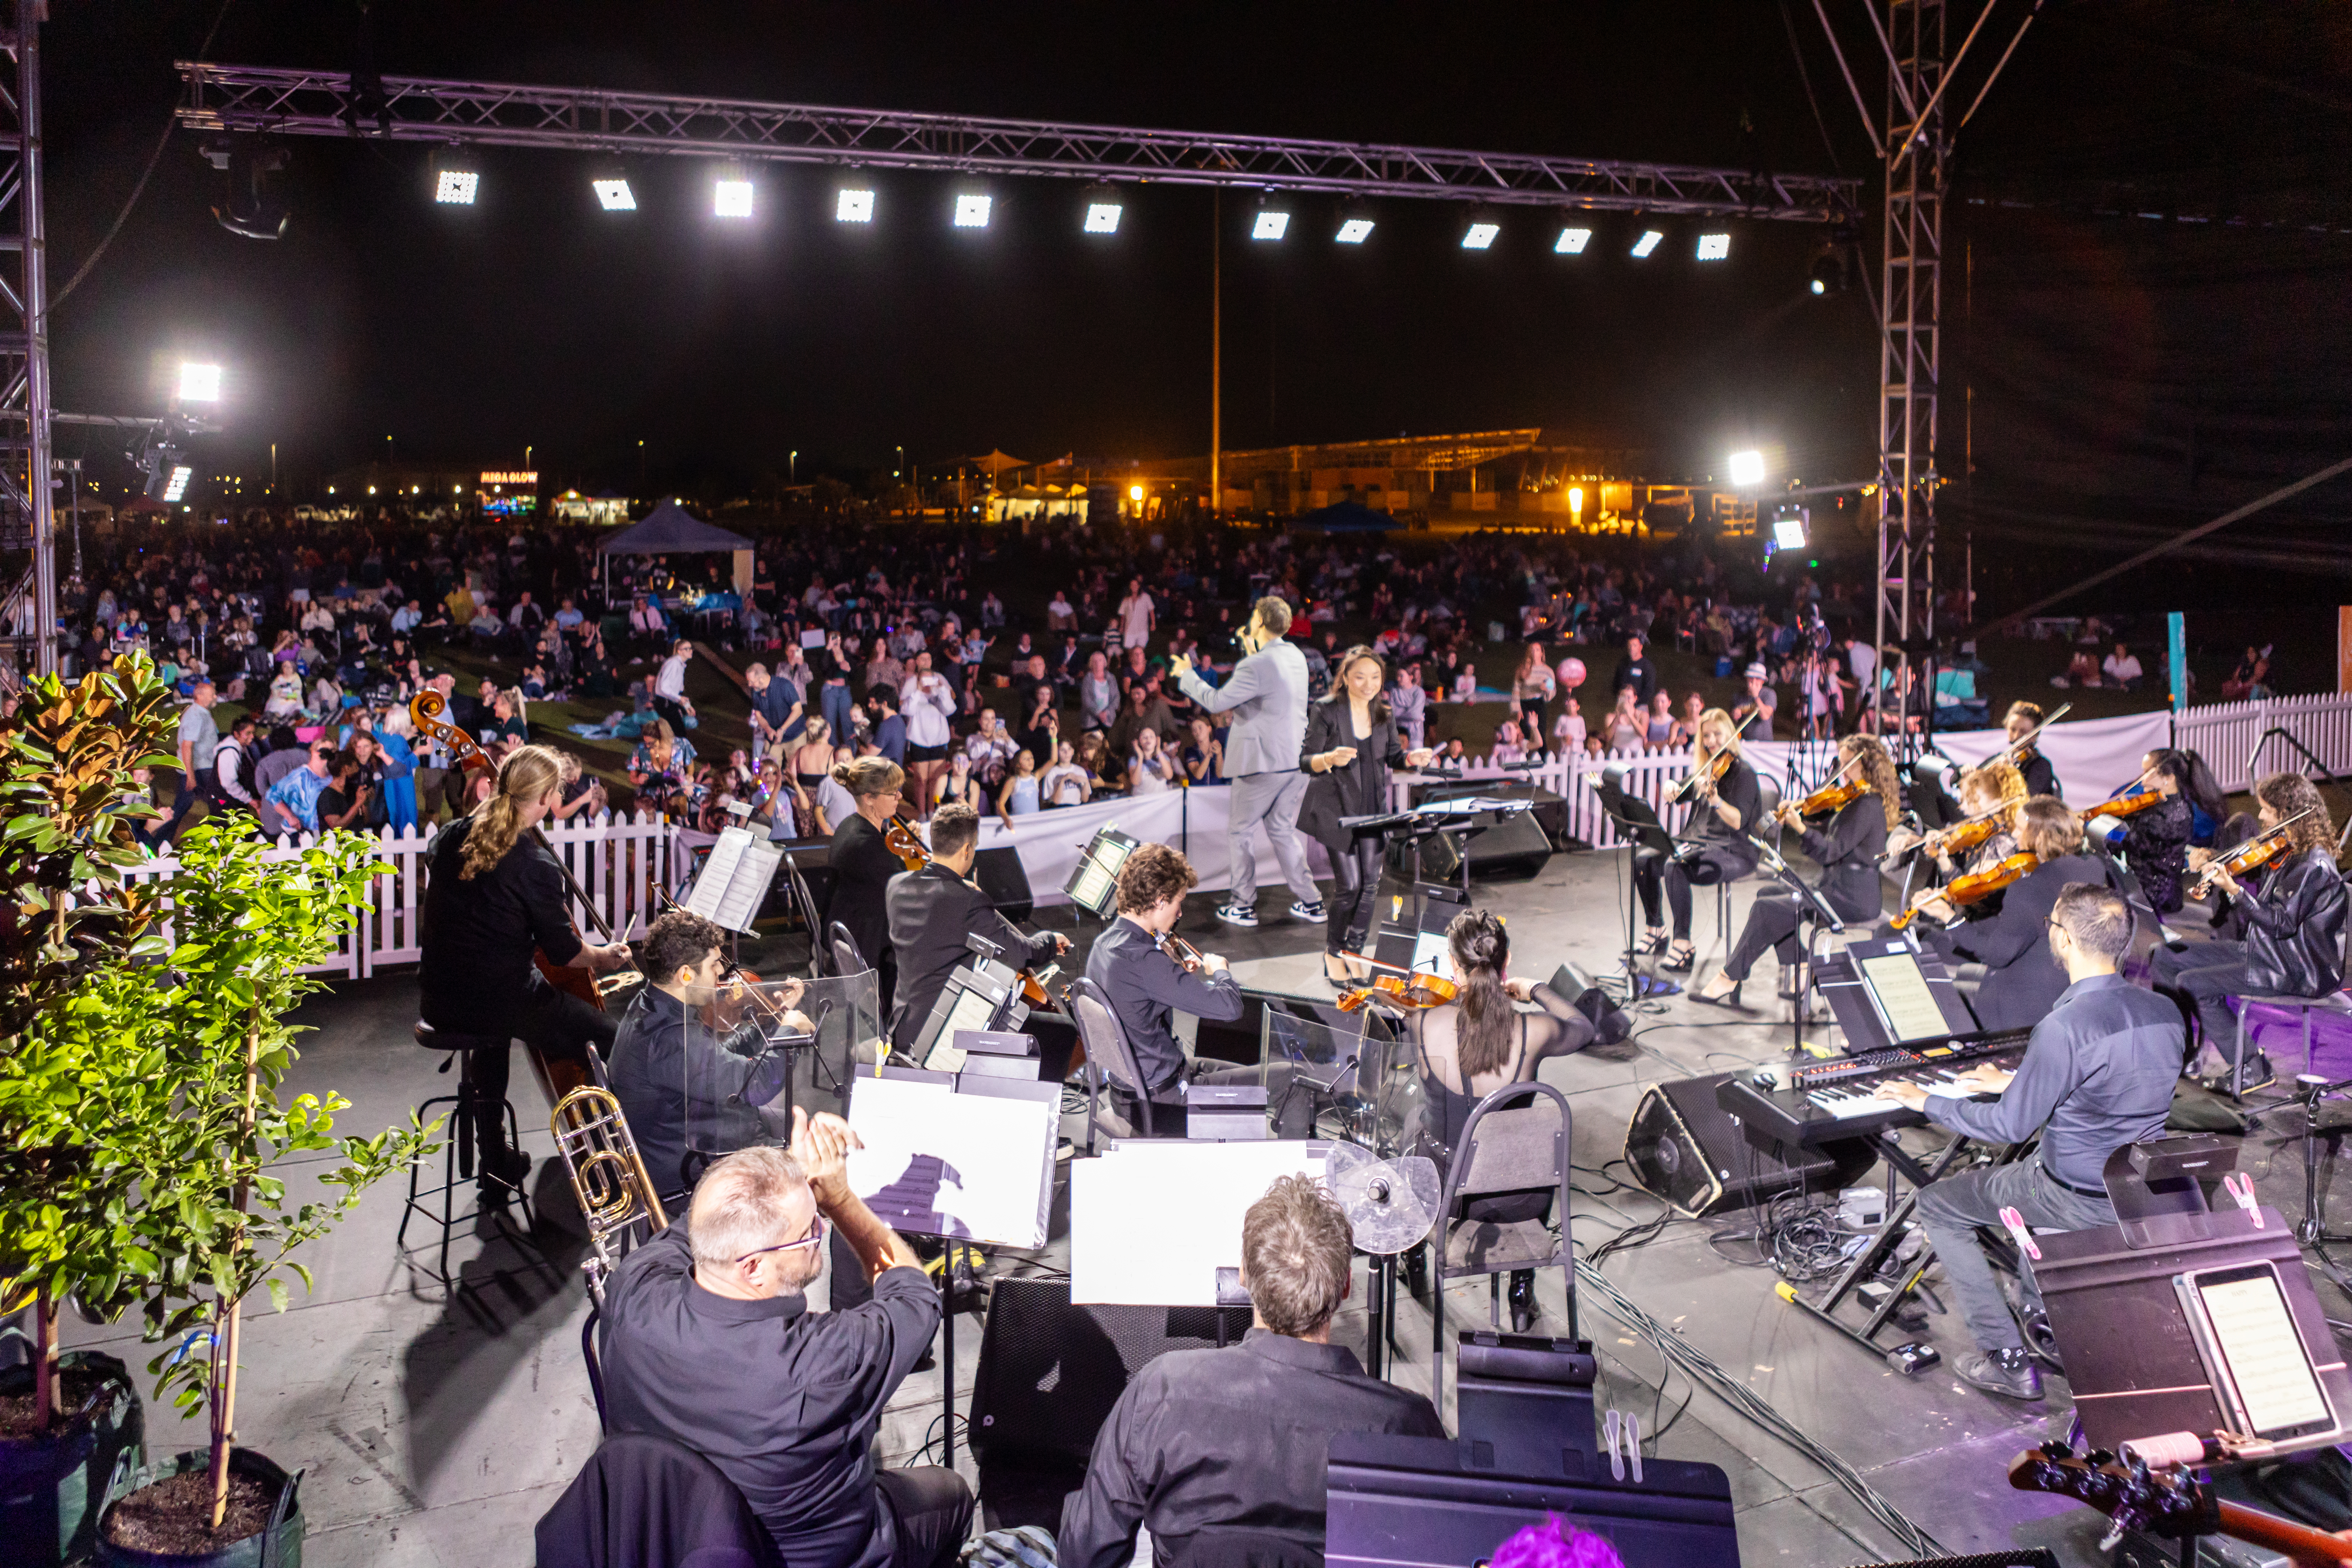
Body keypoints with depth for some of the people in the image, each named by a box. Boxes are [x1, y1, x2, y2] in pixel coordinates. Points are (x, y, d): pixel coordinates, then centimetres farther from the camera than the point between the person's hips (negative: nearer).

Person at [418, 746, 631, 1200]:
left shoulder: (452, 836, 1)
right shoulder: (536, 865, -19)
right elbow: (563, 952, -13)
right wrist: (602, 957, 7)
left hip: (436, 1001, 8)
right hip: (497, 1000, -8)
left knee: (494, 1018, 39)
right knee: (605, 1038, 3)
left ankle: (495, 1164, 42)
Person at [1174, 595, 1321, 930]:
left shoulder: (1258, 666, -20)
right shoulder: (1297, 658, 7)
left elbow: (1216, 702, -15)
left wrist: (1186, 675, -1)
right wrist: (1252, 653, 25)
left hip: (1264, 764, -8)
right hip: (1297, 761, 8)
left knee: (1239, 832, 7)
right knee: (1282, 831, 17)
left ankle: (1244, 906, 12)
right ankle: (1309, 902, 16)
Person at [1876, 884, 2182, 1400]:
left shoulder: (2064, 1026, -28)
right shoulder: (2165, 1014, -2)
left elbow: (2009, 1128, -22)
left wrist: (1925, 1101, -8)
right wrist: (2015, 1082, 23)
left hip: (2080, 1200, -8)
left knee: (1938, 1205, 9)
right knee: (2022, 1172, 34)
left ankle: (2009, 1361, 8)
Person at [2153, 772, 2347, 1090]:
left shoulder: (2314, 866, -20)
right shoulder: (2281, 852, 8)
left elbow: (2282, 924, -26)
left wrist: (2234, 890, -34)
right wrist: (2212, 865, 1)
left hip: (2297, 971, -10)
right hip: (2260, 949, 10)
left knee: (2193, 984, -20)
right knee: (2165, 958, 5)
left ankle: (2252, 1069, -6)